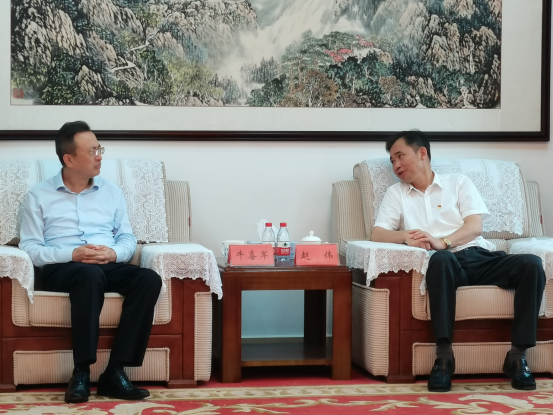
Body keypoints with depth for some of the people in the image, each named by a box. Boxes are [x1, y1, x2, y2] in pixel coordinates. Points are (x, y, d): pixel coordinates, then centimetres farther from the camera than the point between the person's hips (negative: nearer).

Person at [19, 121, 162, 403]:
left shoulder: (111, 191, 19)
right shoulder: (39, 196, 8)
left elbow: (128, 238, 15)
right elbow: (30, 248, -1)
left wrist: (113, 253, -9)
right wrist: (73, 254, -16)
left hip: (109, 266, 4)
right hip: (62, 269, -4)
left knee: (149, 279, -29)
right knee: (90, 275, -40)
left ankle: (115, 372, -30)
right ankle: (81, 372, -34)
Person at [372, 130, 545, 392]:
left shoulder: (458, 183, 20)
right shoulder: (396, 194, 23)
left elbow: (475, 226, 6)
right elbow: (378, 234, 9)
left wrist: (442, 242, -14)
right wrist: (406, 236, -13)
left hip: (478, 255, 2)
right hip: (447, 262, -2)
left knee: (531, 264, -27)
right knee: (441, 259, -41)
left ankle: (517, 355, -26)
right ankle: (444, 356, -42)